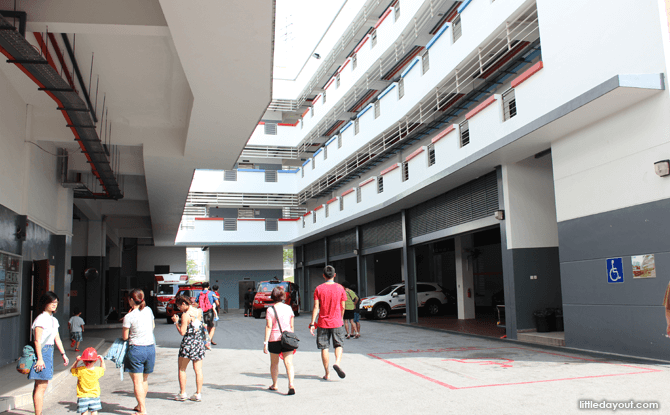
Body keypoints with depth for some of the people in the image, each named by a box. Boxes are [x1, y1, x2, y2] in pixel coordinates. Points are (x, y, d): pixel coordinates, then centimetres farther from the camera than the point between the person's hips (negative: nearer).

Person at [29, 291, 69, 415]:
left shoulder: (54, 320, 15)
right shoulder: (41, 319, -11)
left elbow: (57, 339, 21)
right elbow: (37, 341, -16)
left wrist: (63, 354, 21)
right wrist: (40, 358, -20)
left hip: (49, 352, 9)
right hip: (42, 351, -9)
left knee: (39, 385, 12)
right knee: (42, 386, -10)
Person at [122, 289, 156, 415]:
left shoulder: (129, 316, -12)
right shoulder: (149, 310, 2)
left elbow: (125, 337, -4)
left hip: (136, 349, -5)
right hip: (150, 348, 5)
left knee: (137, 382, 2)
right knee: (145, 380, 18)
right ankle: (141, 405, 31)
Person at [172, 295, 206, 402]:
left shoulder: (185, 315, -13)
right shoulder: (199, 312, 6)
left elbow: (182, 332, -15)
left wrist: (176, 322, -2)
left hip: (188, 343, -6)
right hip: (199, 342, 6)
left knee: (182, 369, 10)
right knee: (198, 370, 7)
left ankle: (182, 393, 11)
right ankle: (198, 394, 9)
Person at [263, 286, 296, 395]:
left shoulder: (270, 310, -7)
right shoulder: (289, 308, 5)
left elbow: (269, 326, -12)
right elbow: (291, 325, 10)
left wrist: (265, 342, -11)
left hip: (274, 339, -2)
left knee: (274, 363, 16)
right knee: (289, 363, -2)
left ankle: (274, 385, 30)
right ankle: (291, 385, -19)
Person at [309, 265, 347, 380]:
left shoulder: (319, 289, -3)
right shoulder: (340, 288, 0)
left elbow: (316, 307, -7)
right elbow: (342, 307, 3)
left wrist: (312, 323, -4)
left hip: (323, 323, 0)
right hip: (336, 322, 0)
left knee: (324, 348, 8)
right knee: (338, 345, 12)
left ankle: (327, 374, 10)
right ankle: (337, 362, -16)